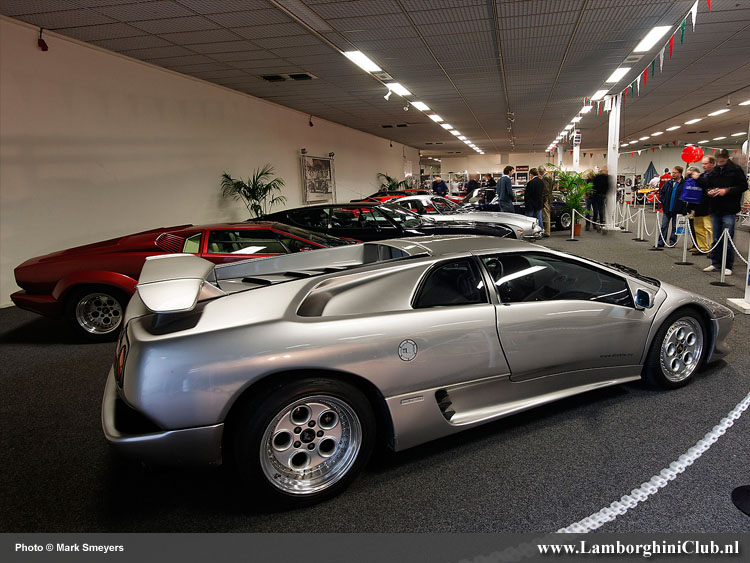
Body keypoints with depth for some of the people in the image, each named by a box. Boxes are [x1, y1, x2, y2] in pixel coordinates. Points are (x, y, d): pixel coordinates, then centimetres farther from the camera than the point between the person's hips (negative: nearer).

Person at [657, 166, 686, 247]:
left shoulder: (684, 184, -10)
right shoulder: (669, 183, 5)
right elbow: (661, 192, 16)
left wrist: (683, 208, -12)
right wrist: (663, 201, 5)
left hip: (677, 210, -4)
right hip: (666, 209, 4)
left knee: (675, 227, 9)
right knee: (664, 226, 4)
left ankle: (672, 242, 18)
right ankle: (661, 242, 7)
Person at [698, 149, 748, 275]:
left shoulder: (736, 170, -4)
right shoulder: (713, 171, 10)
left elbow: (743, 186, -7)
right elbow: (706, 185, 20)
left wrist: (727, 190, -17)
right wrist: (709, 191, -1)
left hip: (729, 210, -5)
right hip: (715, 209, 5)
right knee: (716, 239, 12)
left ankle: (728, 266, 5)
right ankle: (716, 263, 21)